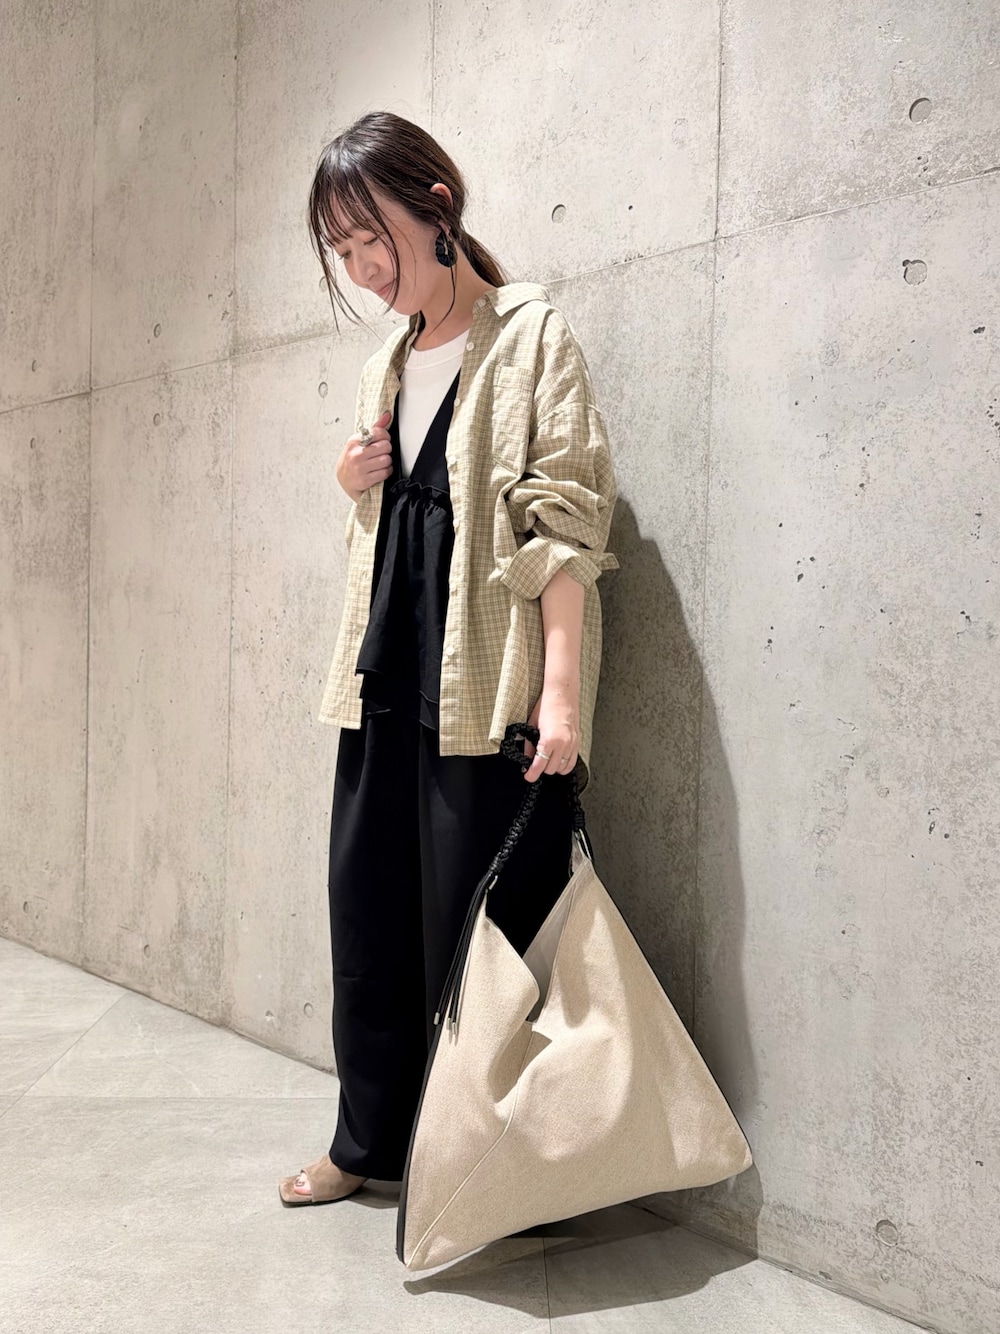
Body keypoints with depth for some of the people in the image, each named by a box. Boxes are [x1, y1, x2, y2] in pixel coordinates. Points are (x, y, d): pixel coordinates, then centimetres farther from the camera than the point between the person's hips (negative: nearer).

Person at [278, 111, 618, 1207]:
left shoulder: (529, 334, -4)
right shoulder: (384, 367, 17)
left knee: (472, 930, -1)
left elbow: (563, 525, -13)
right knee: (368, 910, 12)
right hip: (388, 678, 7)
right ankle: (371, 1141, 29)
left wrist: (560, 688, -21)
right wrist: (353, 483, 6)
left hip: (486, 688, -7)